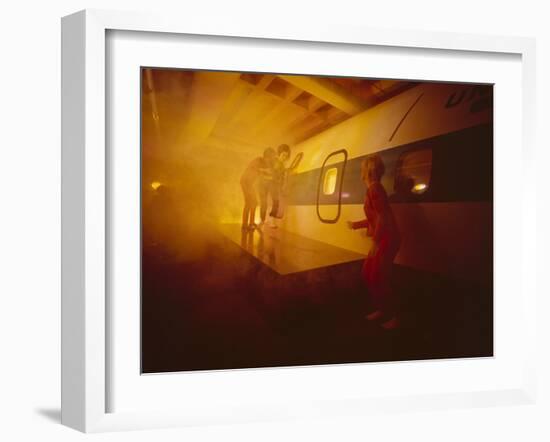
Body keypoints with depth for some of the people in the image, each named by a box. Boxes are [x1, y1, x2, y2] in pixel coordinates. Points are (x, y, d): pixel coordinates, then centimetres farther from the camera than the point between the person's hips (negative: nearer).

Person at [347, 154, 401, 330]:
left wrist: (375, 242, -20)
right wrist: (356, 224, 34)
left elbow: (382, 217, -22)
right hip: (382, 240, 10)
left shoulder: (374, 188, -16)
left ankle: (393, 317, 4)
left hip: (386, 240, -10)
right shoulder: (373, 188, 15)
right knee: (368, 274, 14)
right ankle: (380, 309, 24)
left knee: (378, 278, -5)